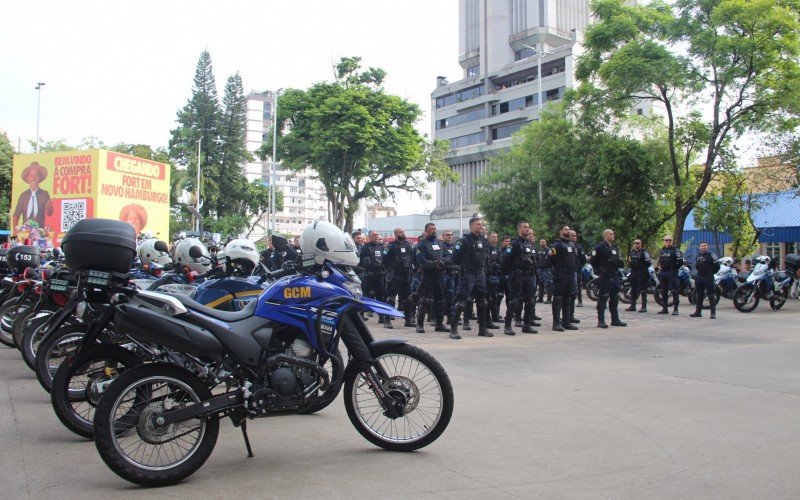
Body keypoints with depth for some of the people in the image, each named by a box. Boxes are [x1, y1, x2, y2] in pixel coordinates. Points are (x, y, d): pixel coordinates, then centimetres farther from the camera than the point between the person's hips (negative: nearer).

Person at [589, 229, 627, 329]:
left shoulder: (615, 248, 18)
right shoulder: (600, 247, -7)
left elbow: (620, 262, 28)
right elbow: (593, 261, -11)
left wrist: (618, 263, 7)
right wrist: (599, 270, -9)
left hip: (615, 276, 8)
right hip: (604, 277, -8)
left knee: (615, 298, 11)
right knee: (603, 298, -7)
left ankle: (615, 319, 20)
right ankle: (601, 321, -4)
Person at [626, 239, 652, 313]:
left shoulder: (644, 252, -7)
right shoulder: (632, 252, 16)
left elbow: (649, 262, -12)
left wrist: (644, 268, -13)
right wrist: (629, 263, 5)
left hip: (641, 274, -7)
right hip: (633, 273, 7)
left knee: (643, 291, -5)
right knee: (633, 290, 12)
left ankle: (644, 307, -3)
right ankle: (632, 306, 19)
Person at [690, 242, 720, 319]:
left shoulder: (711, 255, -6)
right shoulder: (698, 256, 14)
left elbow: (717, 266, -5)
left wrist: (711, 273, -1)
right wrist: (699, 271, 14)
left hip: (708, 278, -6)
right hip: (699, 277, 6)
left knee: (711, 295, -6)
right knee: (698, 295, 9)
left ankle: (713, 313, -3)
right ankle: (698, 311, 16)